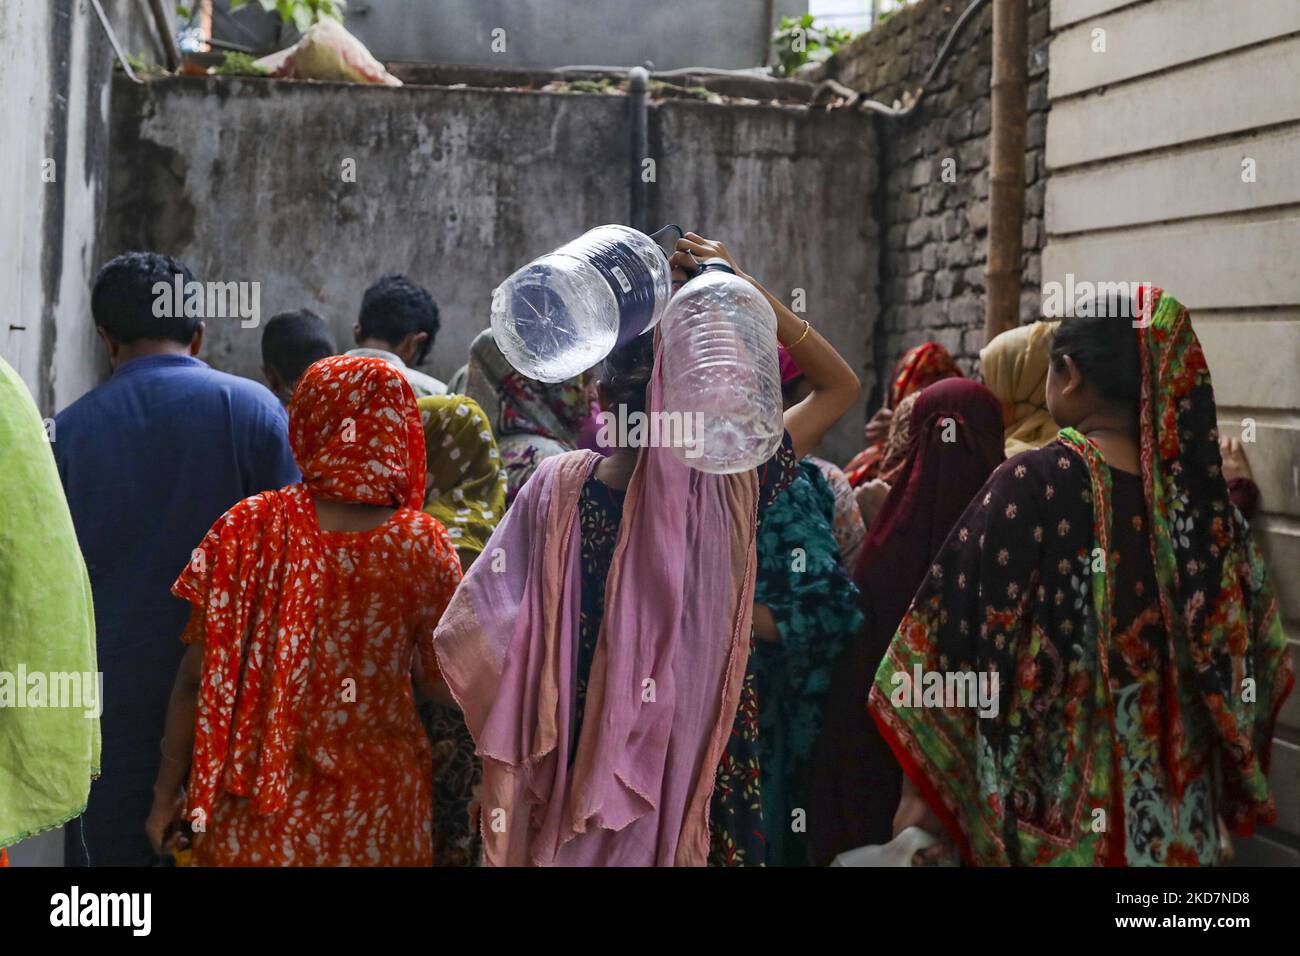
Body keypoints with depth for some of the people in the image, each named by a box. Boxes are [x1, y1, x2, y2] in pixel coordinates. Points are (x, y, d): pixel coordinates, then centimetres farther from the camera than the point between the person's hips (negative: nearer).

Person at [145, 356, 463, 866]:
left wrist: (167, 794, 3)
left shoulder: (247, 528, -11)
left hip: (255, 810, 0)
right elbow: (438, 682, -4)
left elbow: (197, 676, -7)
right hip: (374, 814, 0)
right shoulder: (422, 545, -11)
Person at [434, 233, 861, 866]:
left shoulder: (558, 486, -14)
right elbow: (841, 386, -4)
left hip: (586, 747, 1)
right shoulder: (730, 484, -17)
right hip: (703, 754, -1)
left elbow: (468, 629, -10)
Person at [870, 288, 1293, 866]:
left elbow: (959, 644, -17)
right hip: (1177, 801, 5)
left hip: (1050, 801, -4)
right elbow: (1251, 658, 6)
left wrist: (921, 789, -10)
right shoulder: (1200, 484, -2)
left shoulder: (1033, 484, -17)